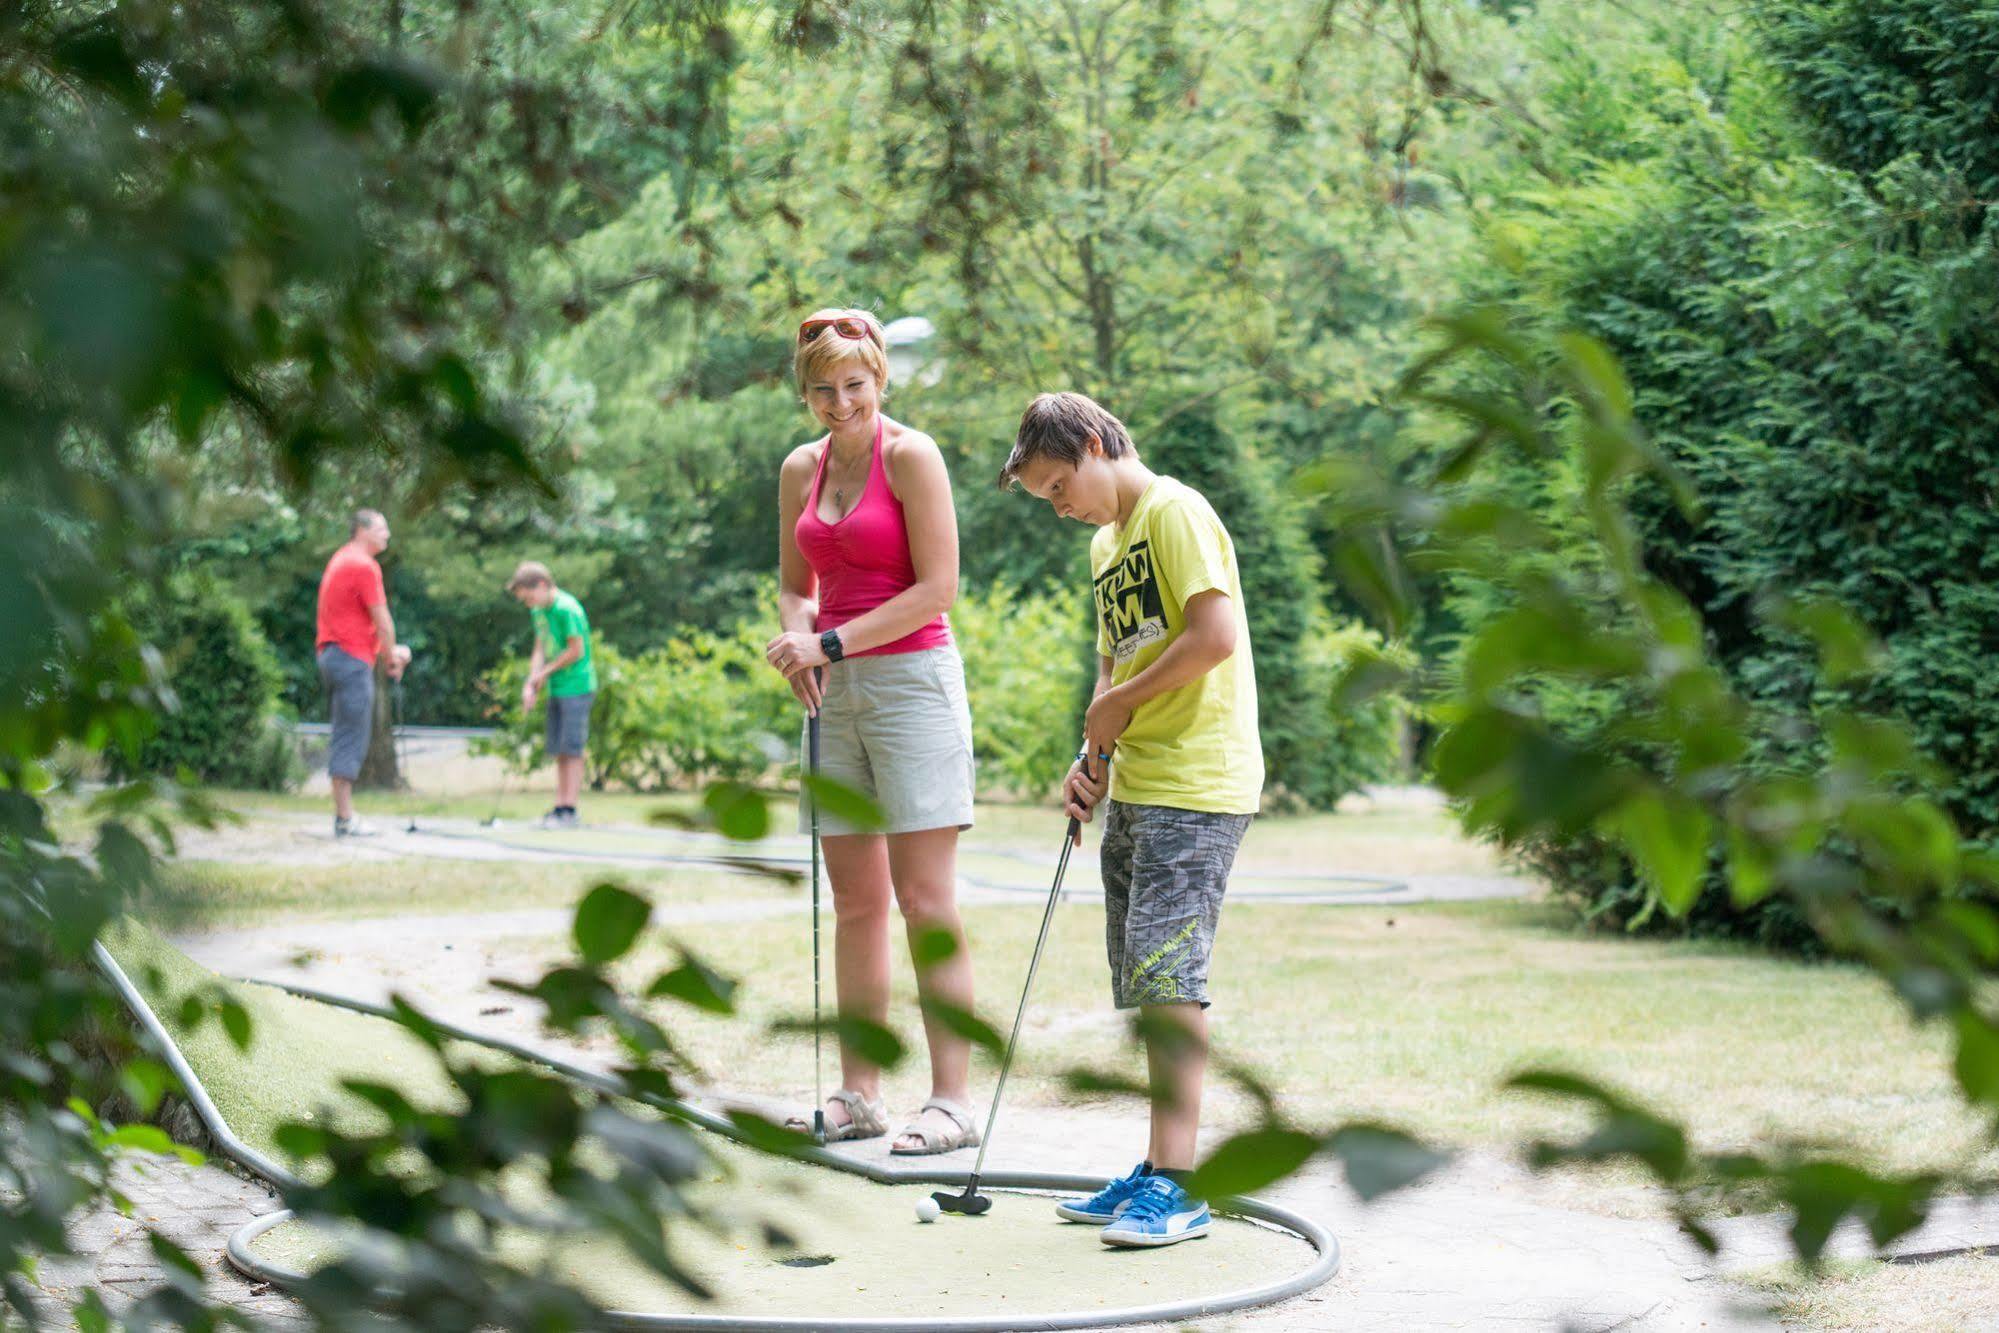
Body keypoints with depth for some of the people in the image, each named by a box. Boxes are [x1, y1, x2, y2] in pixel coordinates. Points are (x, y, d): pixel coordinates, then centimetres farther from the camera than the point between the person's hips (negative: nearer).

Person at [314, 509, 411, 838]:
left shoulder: (340, 560, 19)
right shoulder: (364, 566, -12)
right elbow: (382, 620, -10)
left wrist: (390, 651, 17)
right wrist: (392, 658, 4)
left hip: (331, 654, 10)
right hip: (352, 658, -10)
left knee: (345, 739, 12)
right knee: (350, 740, -8)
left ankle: (343, 814, 13)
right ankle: (345, 820, -9)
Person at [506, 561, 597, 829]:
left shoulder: (566, 610, -16)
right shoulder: (538, 611, 11)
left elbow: (576, 651, -17)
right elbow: (539, 649, 11)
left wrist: (545, 672, -7)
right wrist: (531, 684, -2)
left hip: (577, 688, -9)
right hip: (557, 689, 9)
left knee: (572, 749, -8)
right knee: (560, 751, 9)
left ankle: (569, 810, -7)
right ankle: (560, 807, 12)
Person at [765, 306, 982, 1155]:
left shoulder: (910, 456, -7)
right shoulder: (801, 471, 12)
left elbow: (937, 589, -12)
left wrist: (834, 642, -14)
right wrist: (800, 640, -1)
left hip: (911, 679, -6)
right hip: (837, 697, 7)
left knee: (925, 899, -9)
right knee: (855, 900, 8)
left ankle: (952, 1100, -8)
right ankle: (858, 1095, 13)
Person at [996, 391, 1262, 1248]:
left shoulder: (1173, 512, -9)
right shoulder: (1105, 545, 20)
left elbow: (1216, 636, -19)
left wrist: (1121, 703, -8)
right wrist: (1094, 756, 8)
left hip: (1196, 789, -10)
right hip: (1135, 788, 10)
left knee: (1166, 969, -14)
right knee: (1143, 982, 10)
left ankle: (1176, 1188, -14)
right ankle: (1160, 1172, 17)